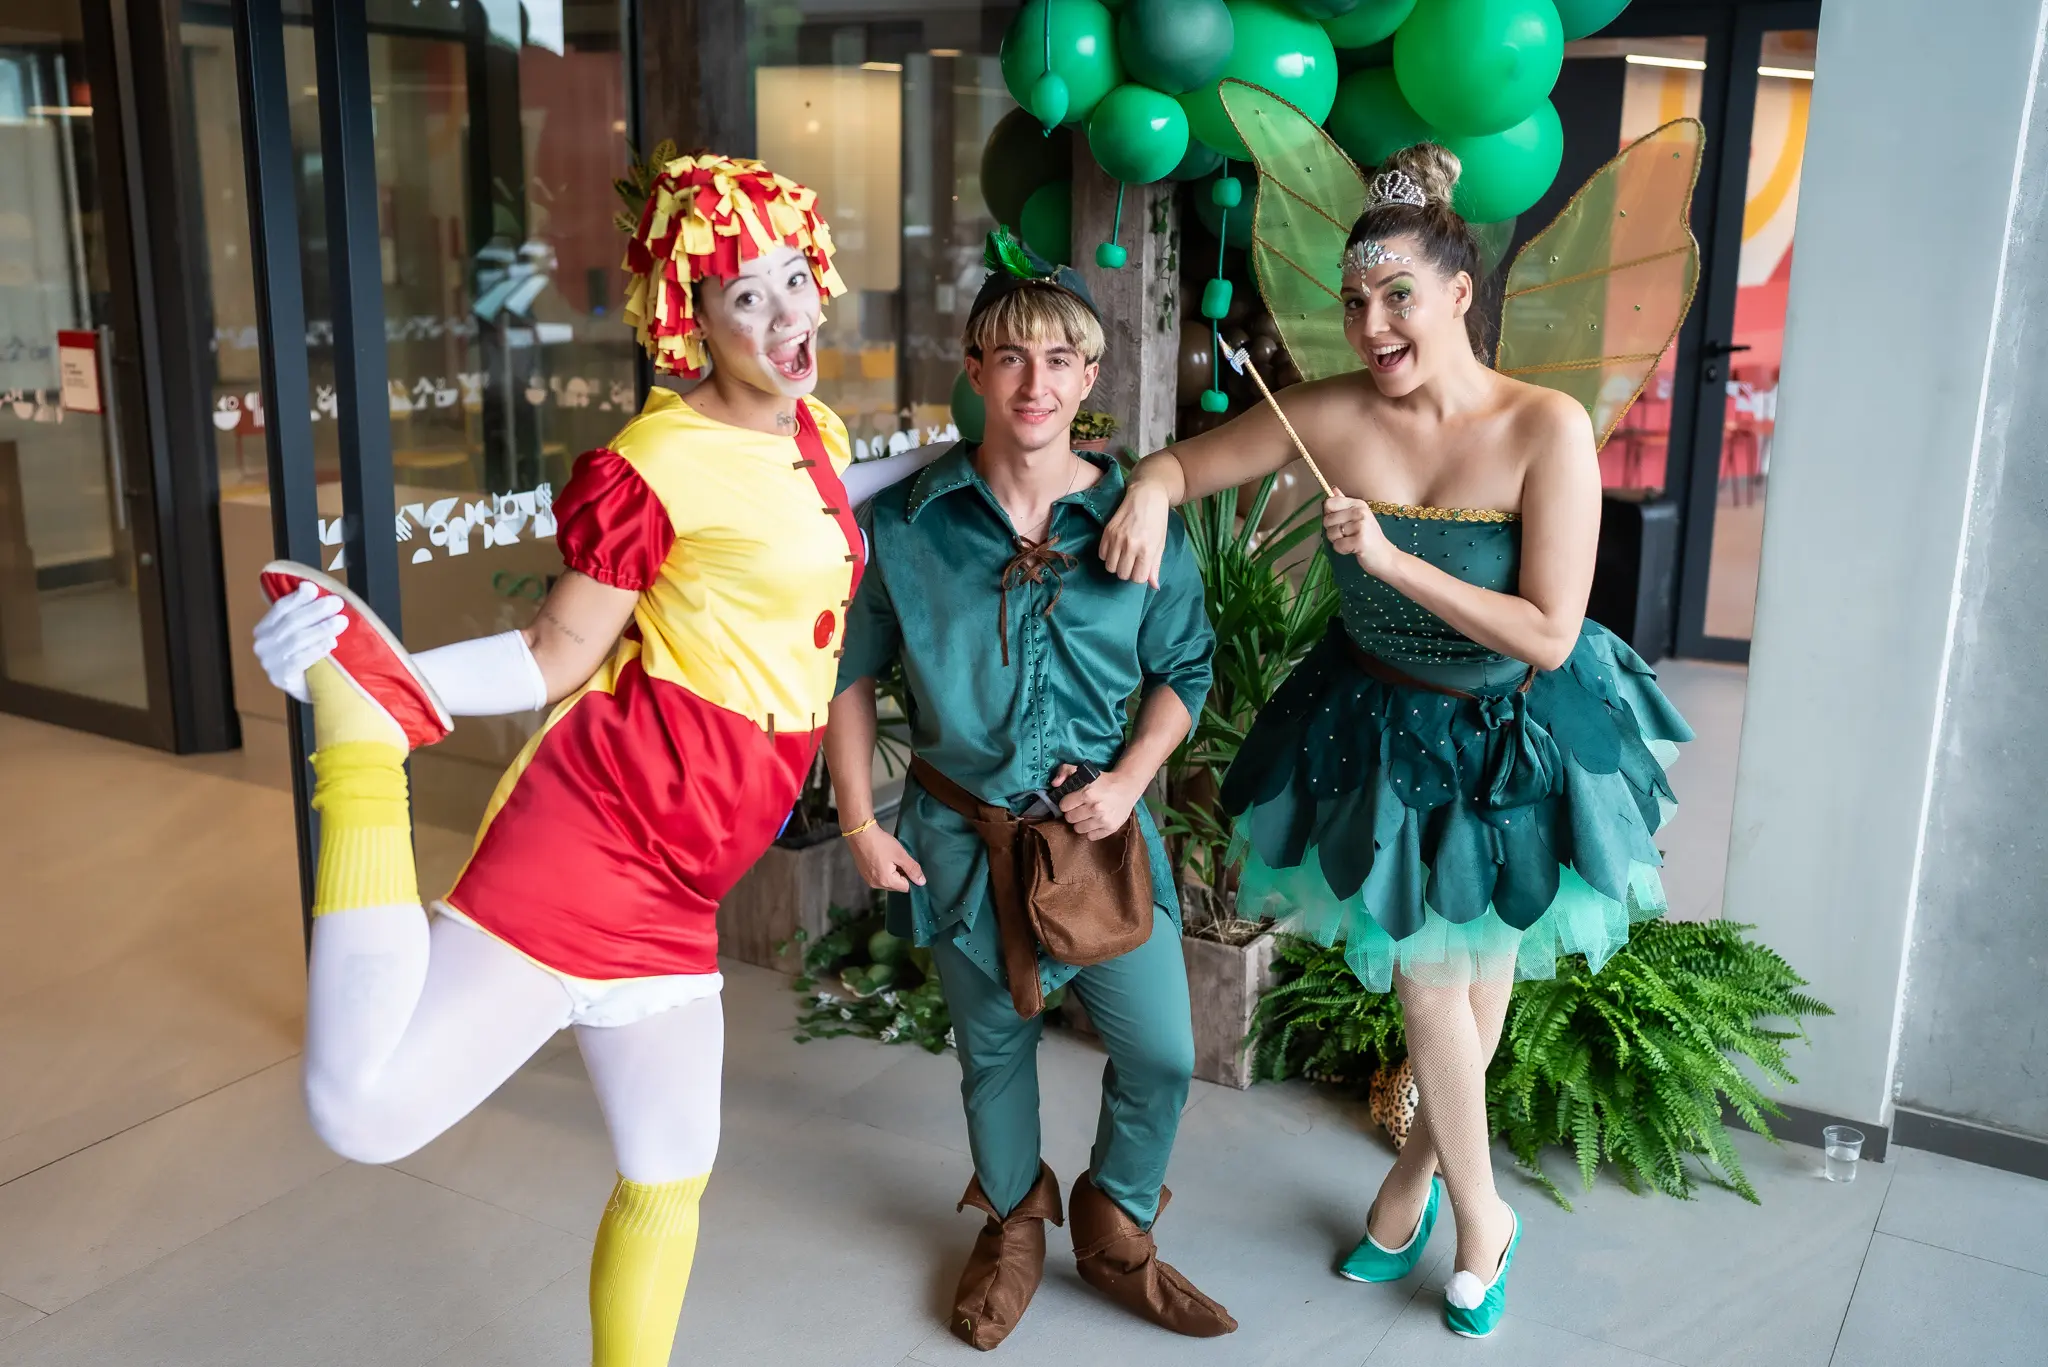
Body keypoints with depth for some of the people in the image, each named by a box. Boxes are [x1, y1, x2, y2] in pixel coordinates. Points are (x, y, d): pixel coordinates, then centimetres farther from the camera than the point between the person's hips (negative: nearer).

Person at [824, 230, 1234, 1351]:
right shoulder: (907, 522, -8)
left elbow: (1183, 671, 5)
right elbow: (849, 676, 2)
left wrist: (1129, 777, -9)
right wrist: (861, 821, -2)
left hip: (1097, 829, 1)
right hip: (961, 833, 0)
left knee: (1163, 1056, 3)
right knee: (994, 1046, 17)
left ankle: (1114, 1233, 32)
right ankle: (1014, 1229, 44)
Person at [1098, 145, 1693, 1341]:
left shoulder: (1546, 429, -23)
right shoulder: (1334, 413, -16)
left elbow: (1548, 636, -24)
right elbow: (1189, 461, -3)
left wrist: (1396, 562, -30)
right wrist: (1152, 488, -26)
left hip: (1517, 735, -2)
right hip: (1386, 728, 2)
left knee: (1478, 966, 14)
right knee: (1426, 970, 10)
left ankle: (1420, 1167, 41)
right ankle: (1481, 1215, 33)